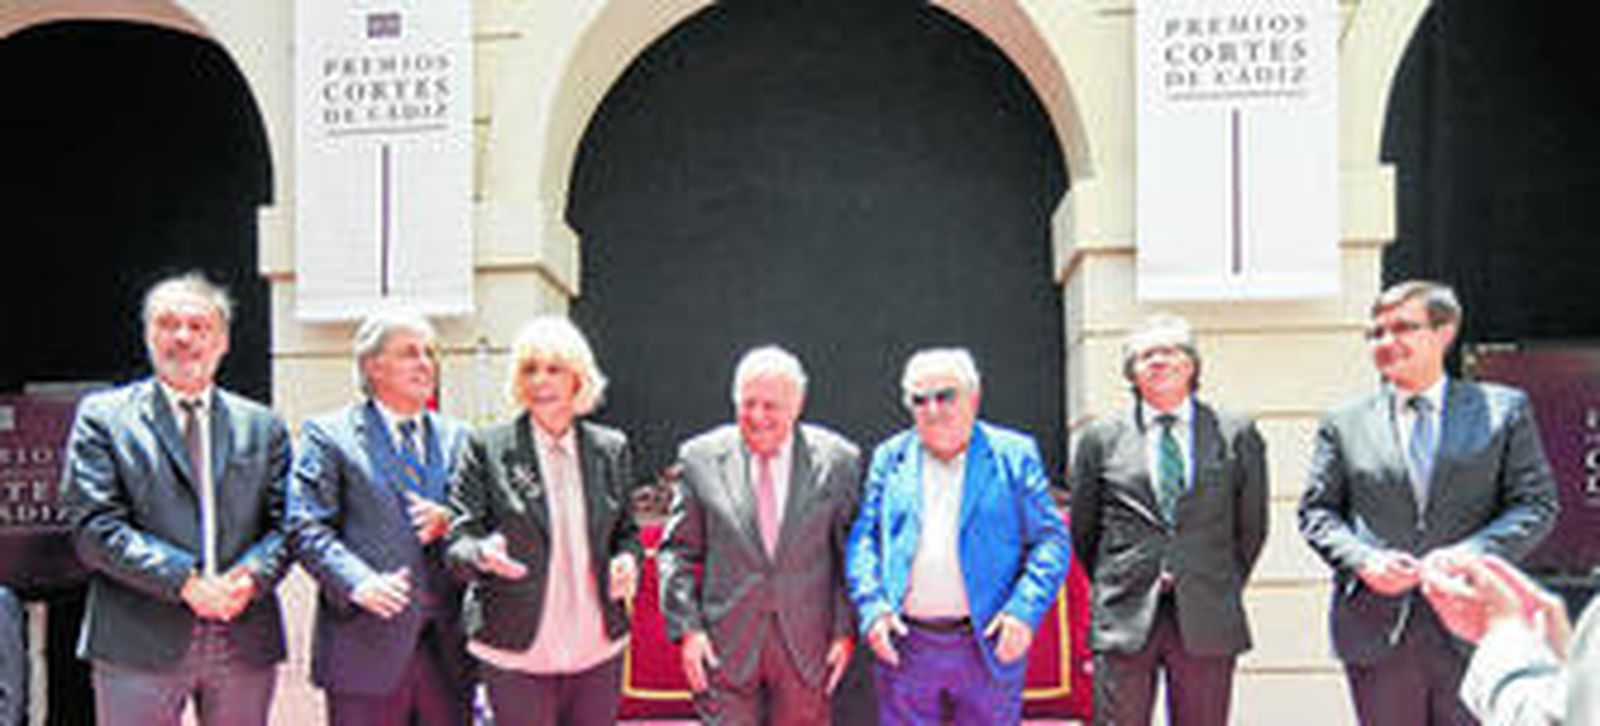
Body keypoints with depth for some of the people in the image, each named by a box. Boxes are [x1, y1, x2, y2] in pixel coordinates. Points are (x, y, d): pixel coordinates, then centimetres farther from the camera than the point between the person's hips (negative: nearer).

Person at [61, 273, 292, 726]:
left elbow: (286, 523, 7)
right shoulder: (103, 417, 4)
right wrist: (184, 581, -16)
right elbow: (95, 528, -6)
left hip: (246, 642, 3)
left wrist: (250, 578, -14)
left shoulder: (263, 426, 12)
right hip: (140, 642, -3)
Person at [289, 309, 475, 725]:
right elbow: (306, 527, -7)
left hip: (448, 647, 4)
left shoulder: (456, 438, 15)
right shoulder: (328, 435, 1)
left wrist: (450, 523, -10)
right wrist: (357, 582, -21)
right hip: (367, 647, -4)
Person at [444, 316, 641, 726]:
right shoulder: (487, 448, -4)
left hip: (598, 648, 3)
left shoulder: (610, 449, 6)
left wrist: (628, 560, -7)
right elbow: (458, 539, -4)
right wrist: (483, 554, -26)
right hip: (517, 653, -3)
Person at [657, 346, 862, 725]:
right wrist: (687, 627, -4)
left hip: (807, 647, 1)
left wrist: (845, 630, -1)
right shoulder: (701, 458, -1)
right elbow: (677, 551, 4)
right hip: (724, 648, 0)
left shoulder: (837, 460, -1)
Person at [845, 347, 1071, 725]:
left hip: (989, 646, -1)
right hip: (904, 647, 2)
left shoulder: (1014, 454, 3)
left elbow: (1052, 541, 0)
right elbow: (863, 538, 7)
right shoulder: (890, 457, 9)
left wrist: (1025, 610, -14)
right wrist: (872, 607, -9)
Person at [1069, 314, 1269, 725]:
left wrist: (1225, 591, 12)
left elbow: (1252, 527, 12)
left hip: (1207, 623, 1)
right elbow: (1083, 530, 13)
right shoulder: (1101, 439, 6)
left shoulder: (1237, 435, 6)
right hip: (1124, 619, -1)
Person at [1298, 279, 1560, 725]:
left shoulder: (1505, 410, 8)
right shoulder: (1344, 424, 10)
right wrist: (1362, 560, -12)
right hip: (1376, 632, 1)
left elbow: (1536, 505, 3)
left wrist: (1469, 555, -14)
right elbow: (1316, 512, 8)